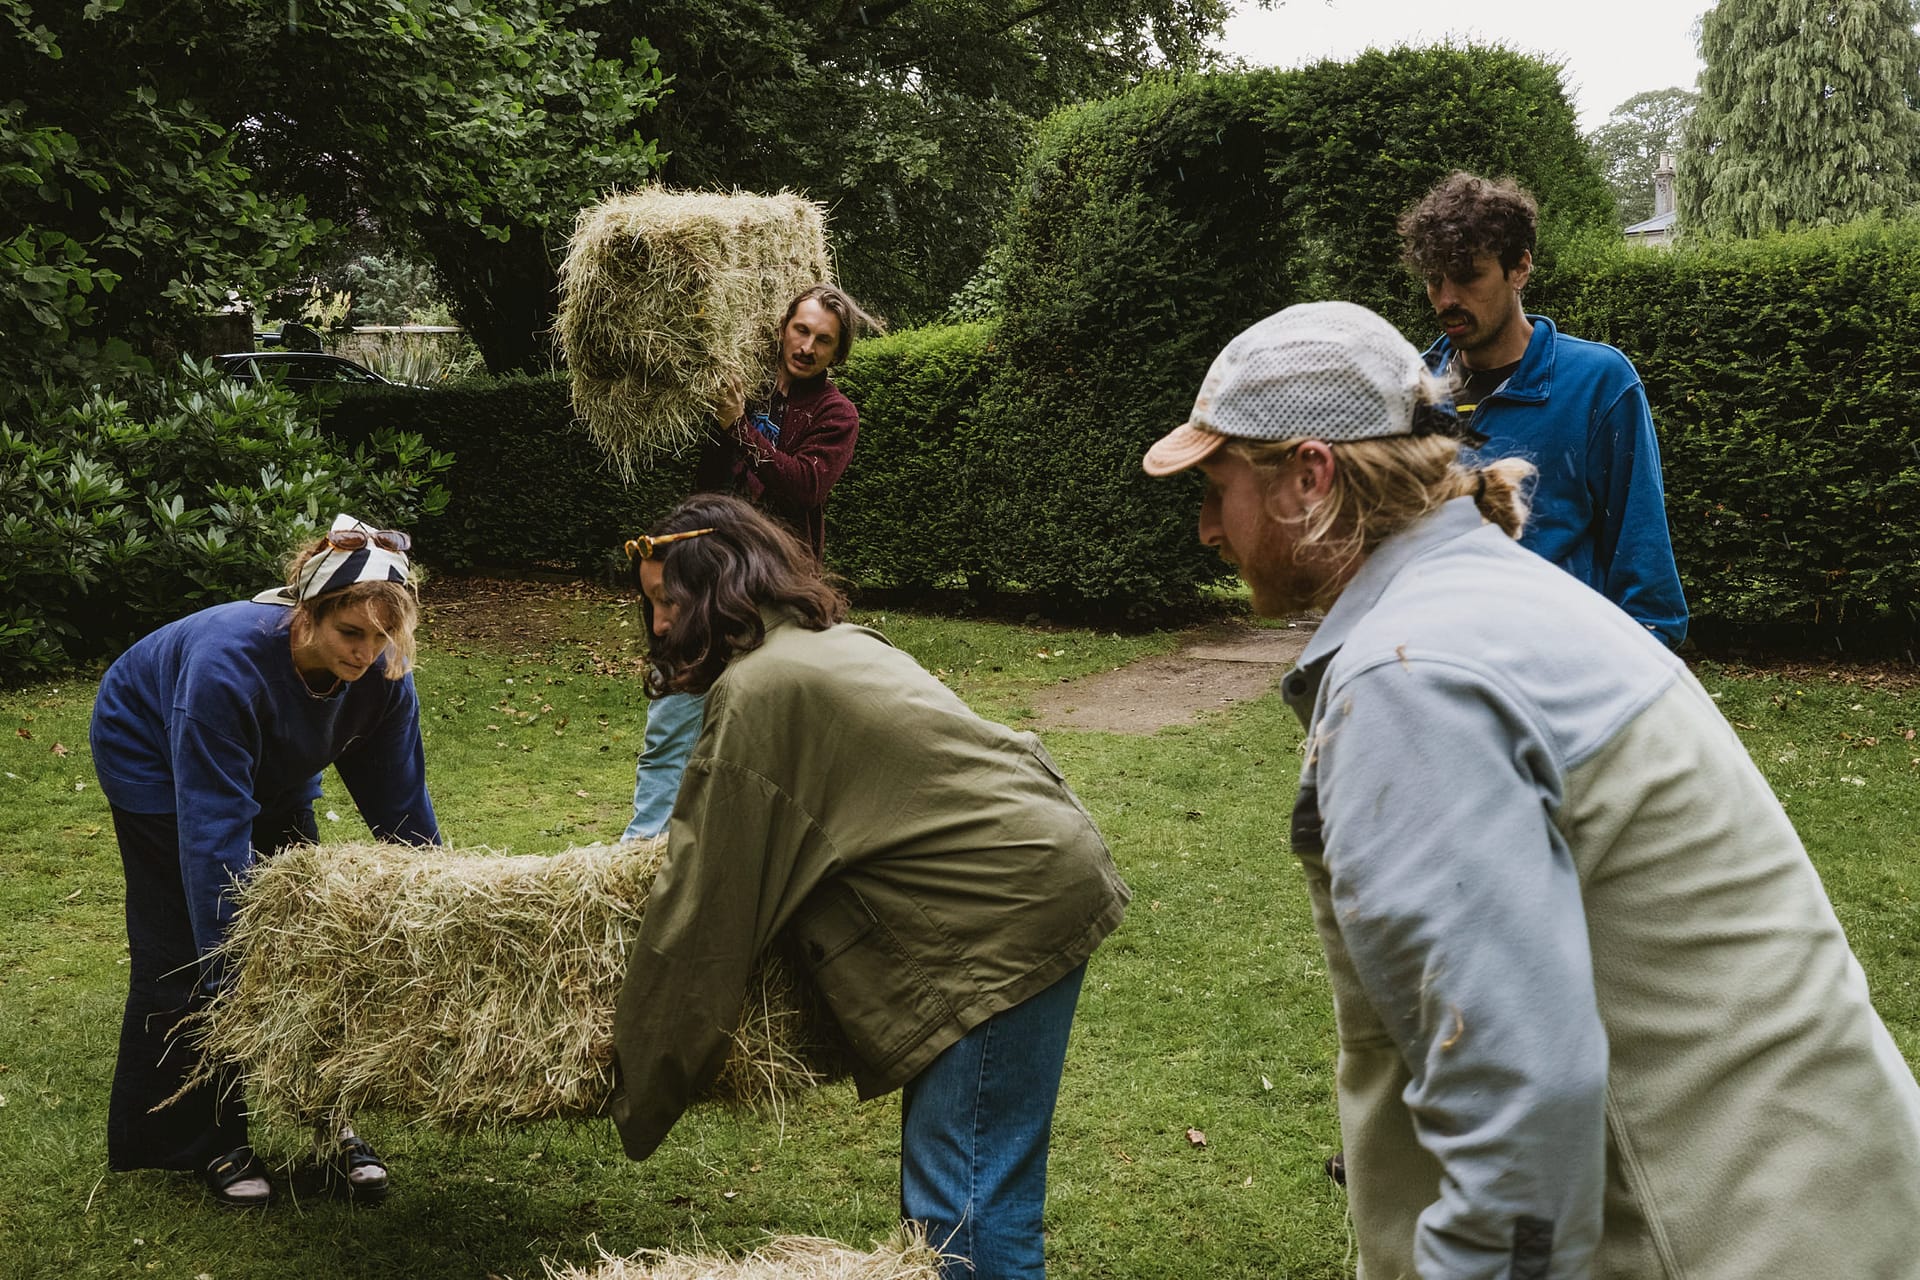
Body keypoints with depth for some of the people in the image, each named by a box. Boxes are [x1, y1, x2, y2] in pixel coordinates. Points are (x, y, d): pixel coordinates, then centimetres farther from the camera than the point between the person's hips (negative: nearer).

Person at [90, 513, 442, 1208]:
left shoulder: (382, 674, -26)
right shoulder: (230, 662, -43)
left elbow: (401, 804, -15)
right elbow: (213, 826, -43)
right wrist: (231, 963, -44)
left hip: (274, 777, 5)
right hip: (157, 764, -5)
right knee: (188, 951, -5)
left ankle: (325, 1122, 11)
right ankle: (213, 1140, 9)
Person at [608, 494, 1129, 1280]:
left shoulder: (757, 692, -14)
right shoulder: (830, 646, 16)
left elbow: (708, 914, -11)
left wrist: (642, 1096, -3)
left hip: (1009, 918, -11)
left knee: (963, 1204, -6)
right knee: (938, 1166, 18)